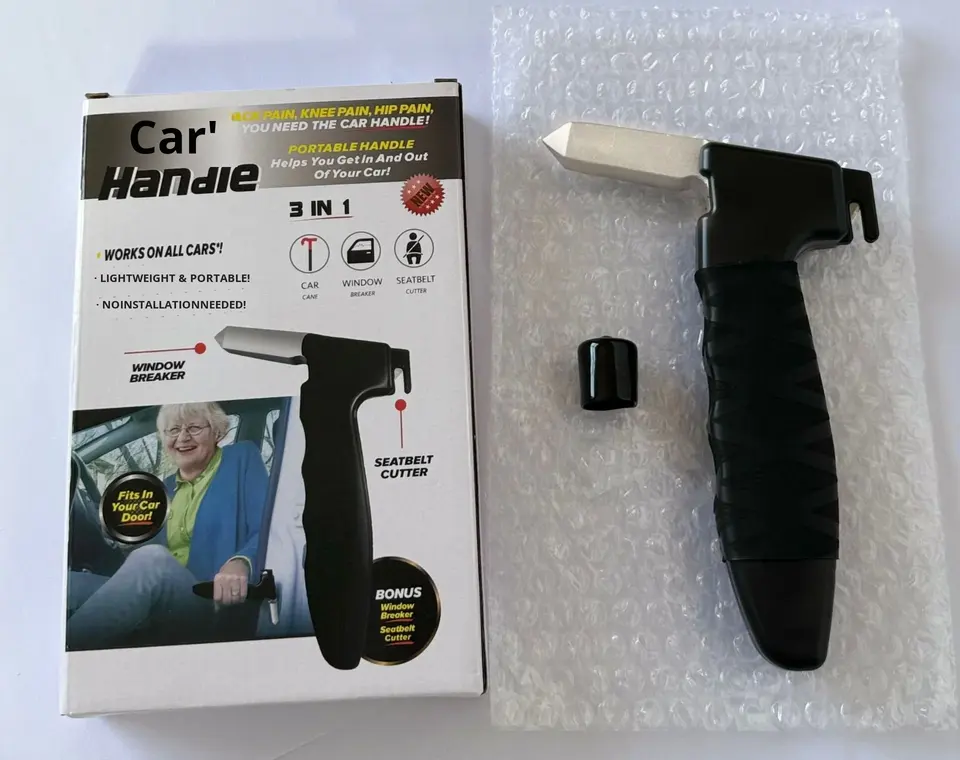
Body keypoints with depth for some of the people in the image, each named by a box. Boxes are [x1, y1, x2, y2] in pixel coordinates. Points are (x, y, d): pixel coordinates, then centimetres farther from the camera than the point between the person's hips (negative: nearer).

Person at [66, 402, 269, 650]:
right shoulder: (166, 489, 25)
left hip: (216, 609, -6)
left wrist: (240, 563, -29)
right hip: (161, 606, 6)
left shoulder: (242, 459, 7)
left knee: (152, 560, -35)